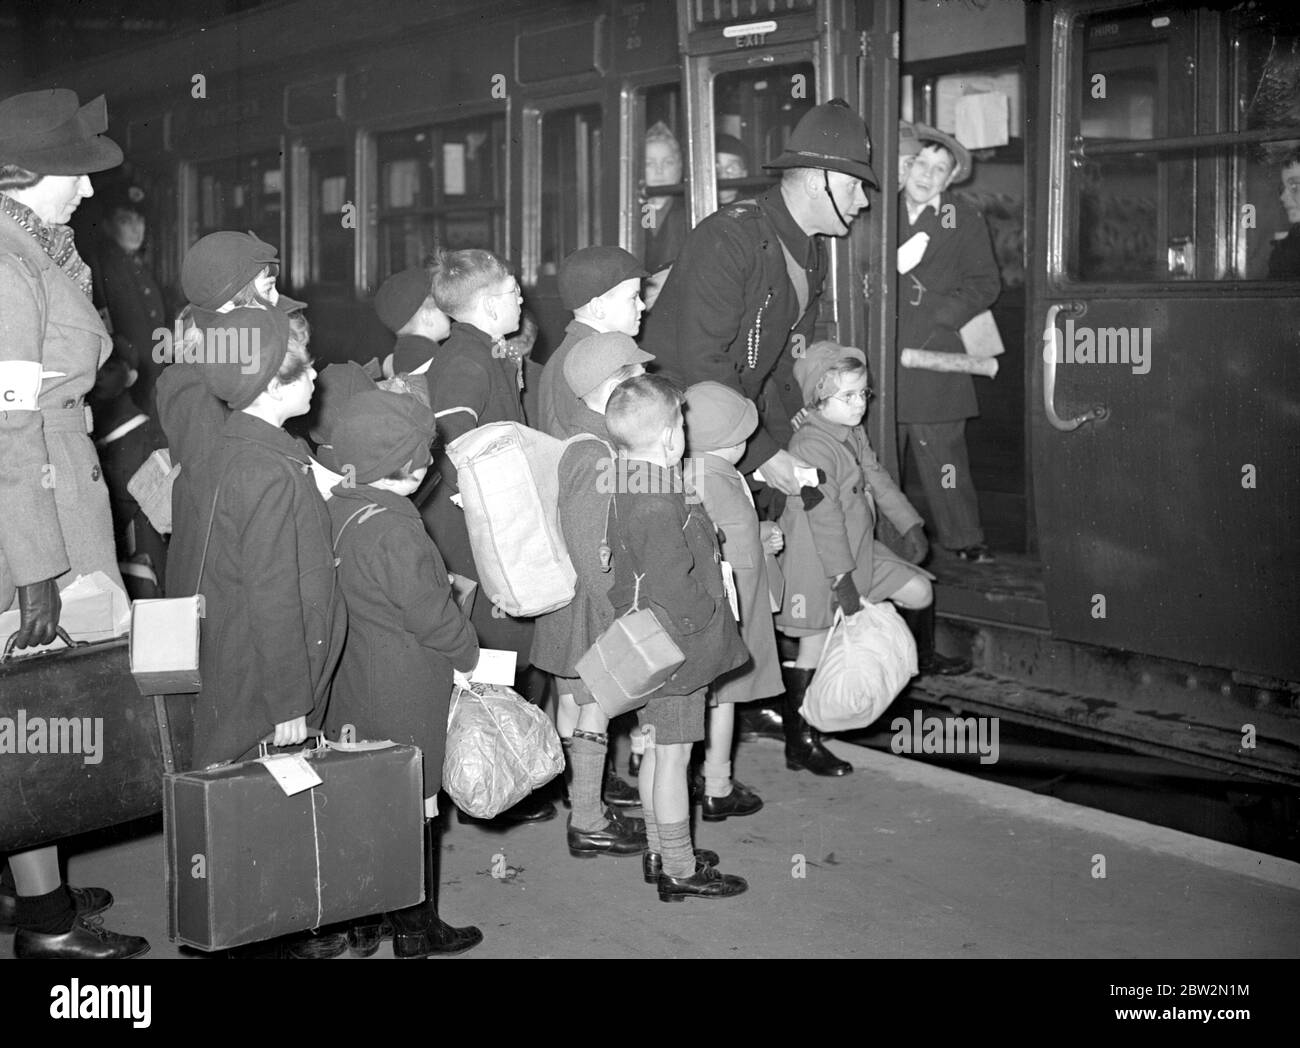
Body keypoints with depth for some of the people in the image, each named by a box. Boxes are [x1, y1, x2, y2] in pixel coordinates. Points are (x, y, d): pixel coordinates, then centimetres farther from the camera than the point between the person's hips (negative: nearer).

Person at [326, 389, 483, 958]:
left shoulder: (336, 511, 3)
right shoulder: (394, 531, -24)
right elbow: (431, 616, -20)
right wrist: (471, 653, -3)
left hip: (350, 690, 8)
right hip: (404, 692, -8)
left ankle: (362, 921, 26)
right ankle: (416, 929, 17)